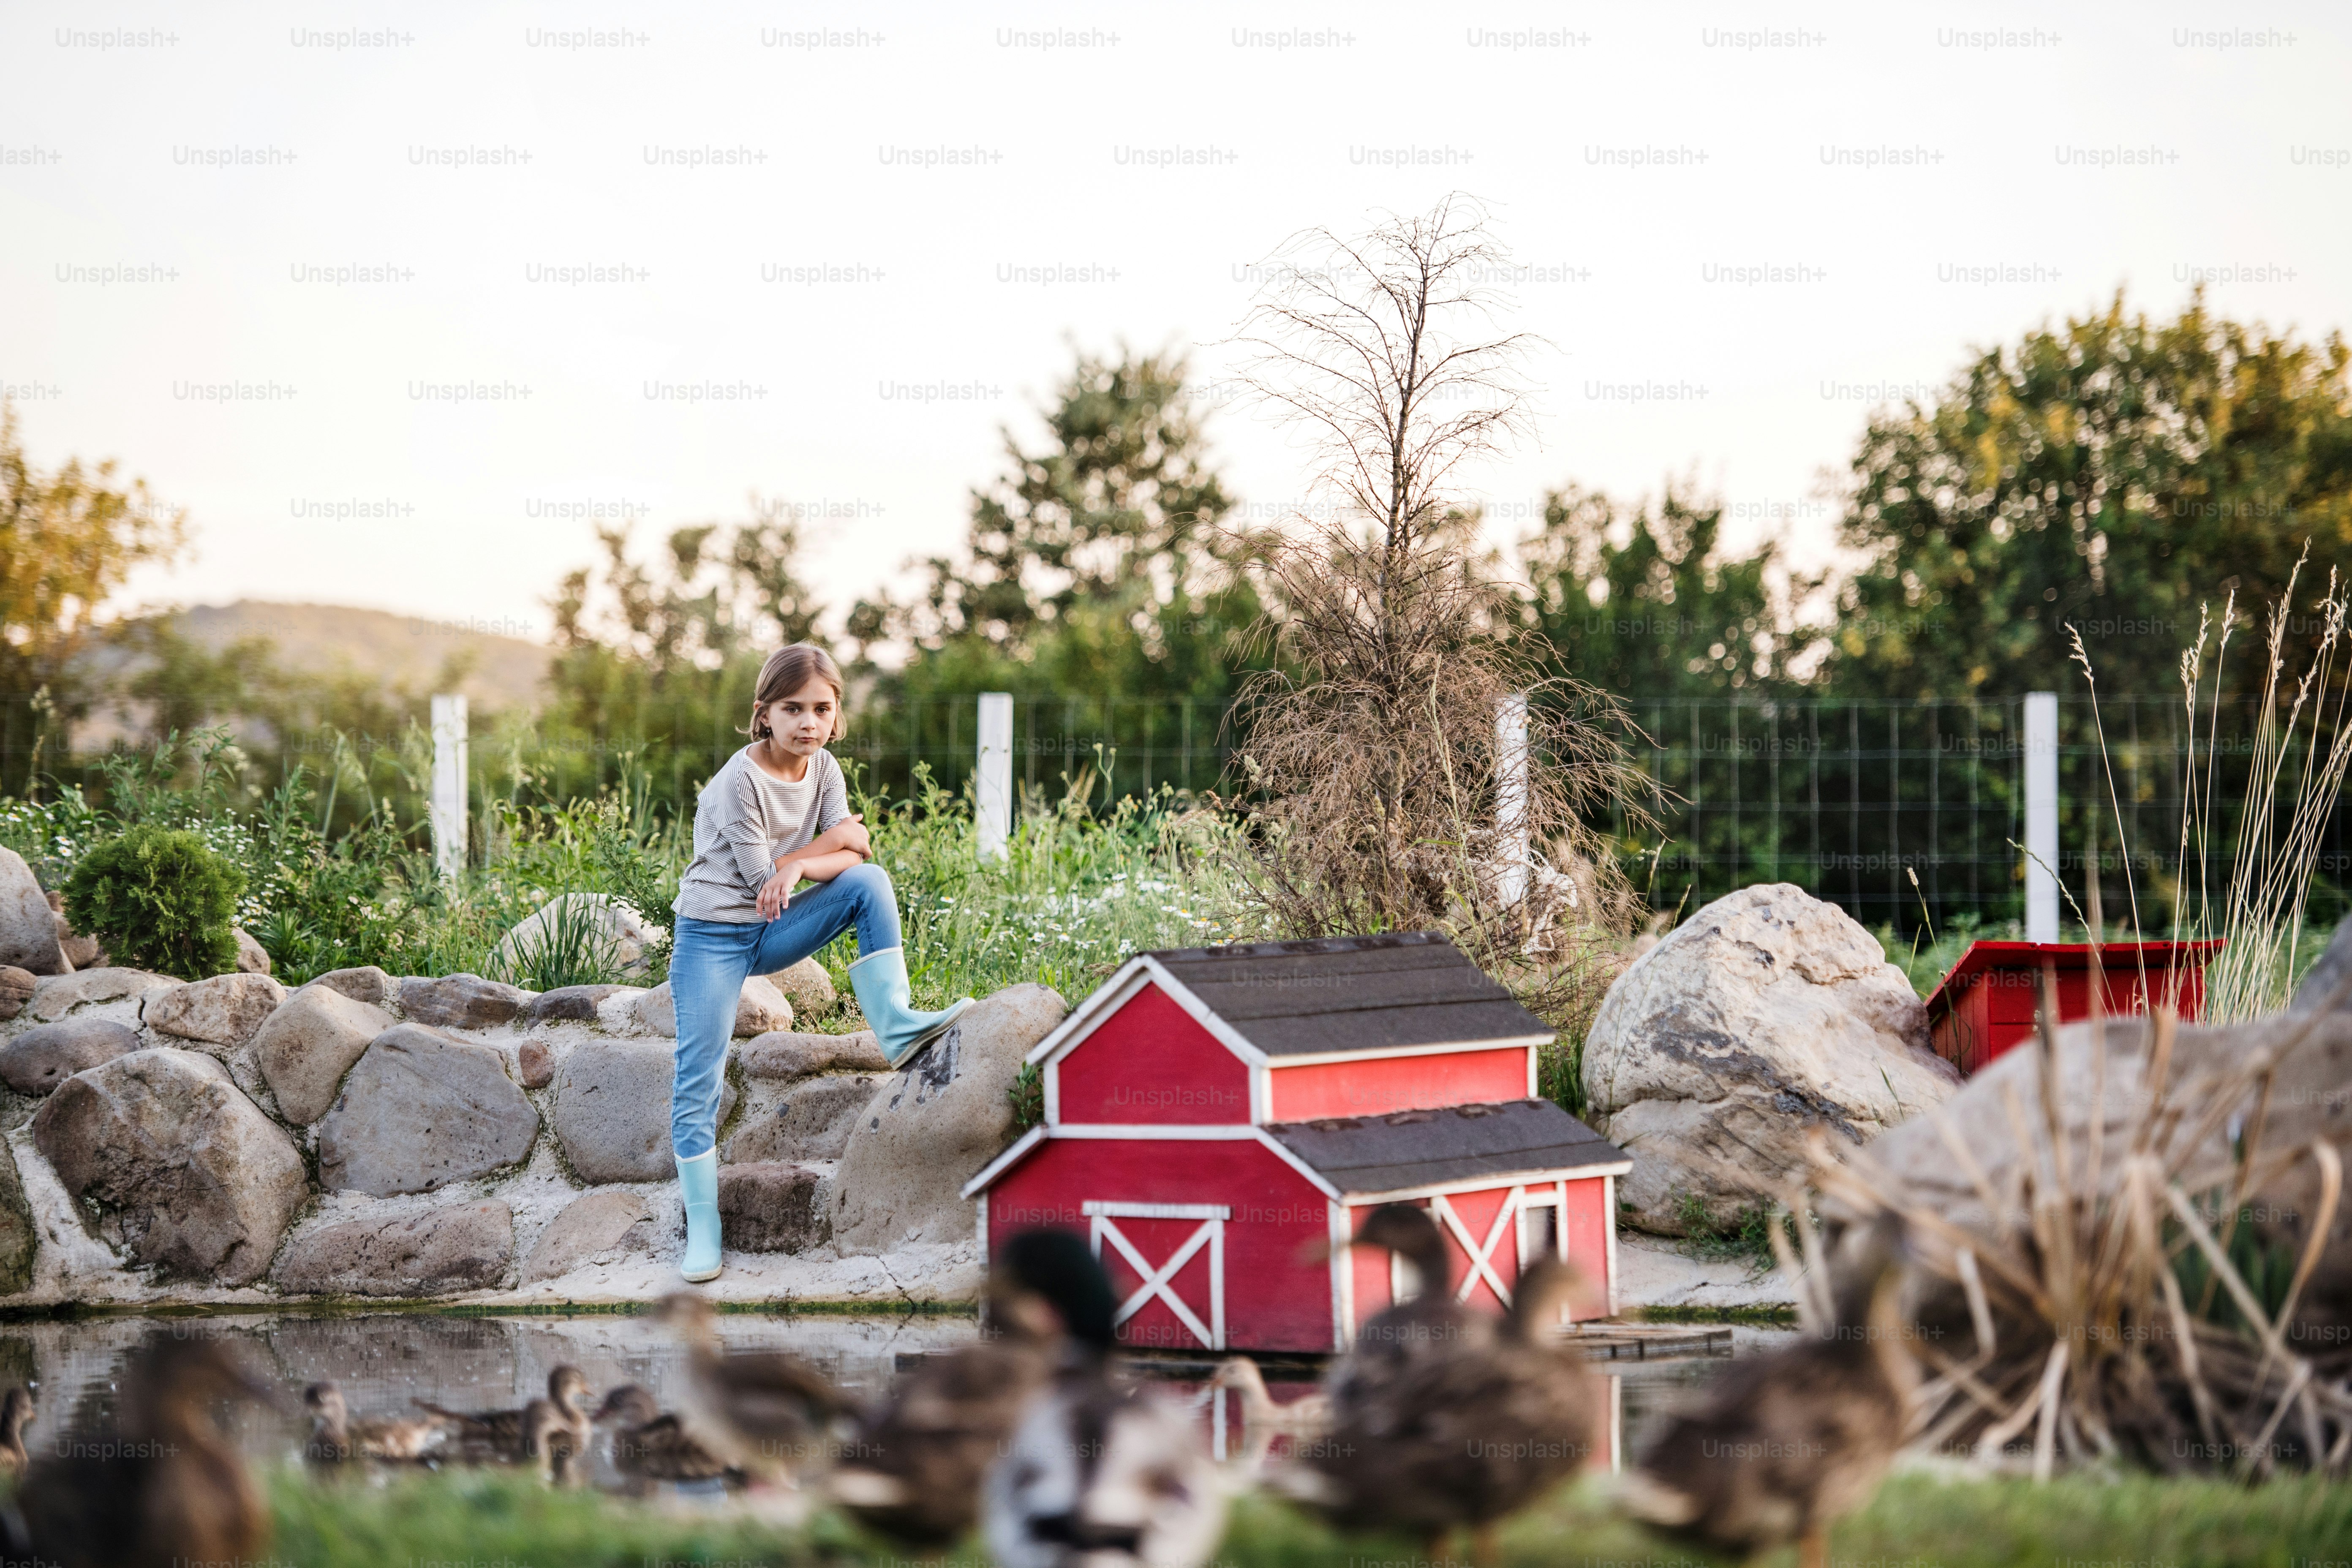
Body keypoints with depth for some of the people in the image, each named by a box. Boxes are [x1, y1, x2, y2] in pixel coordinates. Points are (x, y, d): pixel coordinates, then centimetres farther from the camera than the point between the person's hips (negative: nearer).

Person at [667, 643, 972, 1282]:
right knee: (699, 1081, -11)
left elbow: (851, 857, -7)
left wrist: (798, 865, -24)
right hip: (714, 935, -5)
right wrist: (828, 844, -8)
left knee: (868, 882, -15)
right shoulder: (739, 782, -19)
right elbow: (760, 876, -18)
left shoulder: (824, 769, 0)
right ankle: (702, 1229, -4)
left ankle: (893, 1023, -14)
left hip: (774, 934, 5)